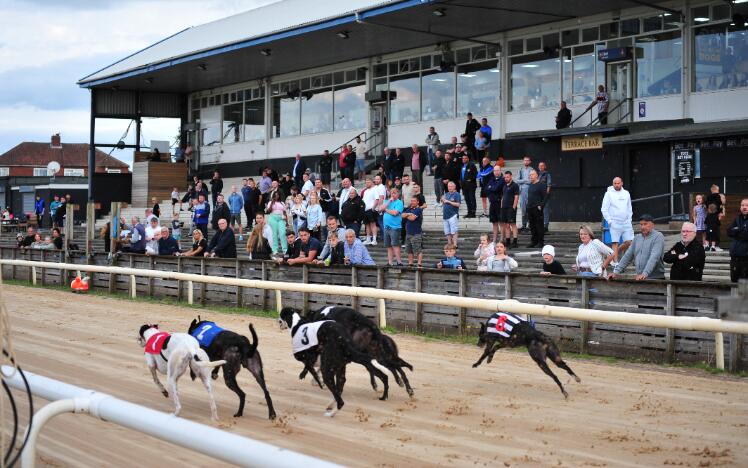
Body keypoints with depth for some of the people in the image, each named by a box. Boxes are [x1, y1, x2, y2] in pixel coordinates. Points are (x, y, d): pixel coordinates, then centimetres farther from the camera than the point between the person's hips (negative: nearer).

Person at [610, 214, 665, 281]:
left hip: (655, 278, -5)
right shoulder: (637, 238, 16)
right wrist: (616, 272, 7)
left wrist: (644, 274, -30)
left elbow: (654, 258, -18)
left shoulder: (658, 237, -6)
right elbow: (628, 256, 17)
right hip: (639, 279, 5)